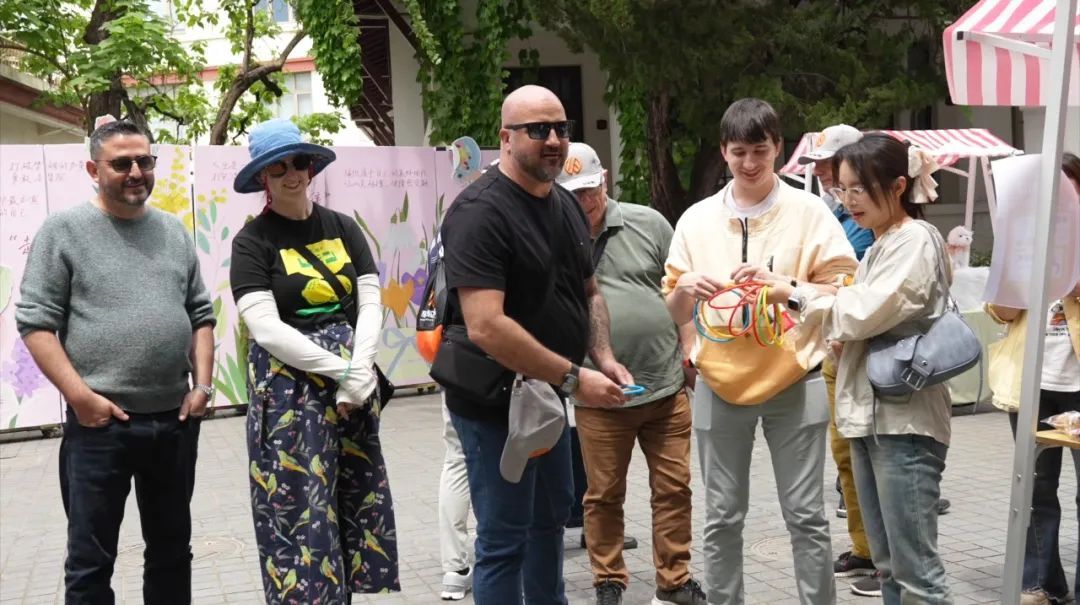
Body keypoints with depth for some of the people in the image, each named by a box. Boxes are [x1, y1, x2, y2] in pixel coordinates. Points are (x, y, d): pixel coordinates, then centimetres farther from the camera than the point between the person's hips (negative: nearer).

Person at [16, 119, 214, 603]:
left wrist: (203, 383, 2)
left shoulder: (173, 231, 11)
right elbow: (36, 323, -8)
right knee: (91, 561, 4)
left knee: (172, 550, 16)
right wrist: (80, 396, -15)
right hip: (100, 425, -4)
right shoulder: (64, 230, -4)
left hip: (175, 421, 5)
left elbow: (201, 314, 15)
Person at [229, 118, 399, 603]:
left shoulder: (343, 228, 8)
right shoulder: (253, 241, -5)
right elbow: (266, 329, -13)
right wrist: (342, 371, -16)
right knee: (300, 511, -3)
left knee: (356, 501, 8)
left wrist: (359, 370, -12)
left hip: (354, 385, 4)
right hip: (288, 393, -4)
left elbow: (370, 304, 3)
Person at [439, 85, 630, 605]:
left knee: (551, 516, 22)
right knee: (503, 539, 1)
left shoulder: (565, 205, 7)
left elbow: (588, 293, 17)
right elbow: (486, 327, -31)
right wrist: (574, 377, -26)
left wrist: (605, 358, -2)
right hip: (495, 403, -9)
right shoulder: (481, 212, -22)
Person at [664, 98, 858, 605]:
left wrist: (781, 284, -19)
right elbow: (675, 314, 9)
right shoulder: (697, 219, 6)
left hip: (794, 383, -2)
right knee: (722, 519, 9)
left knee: (806, 516, 3)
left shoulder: (809, 211, -1)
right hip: (720, 383, 2)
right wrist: (685, 289, -13)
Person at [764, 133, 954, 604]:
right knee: (887, 564, 12)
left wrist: (792, 295, -8)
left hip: (903, 421, -9)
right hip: (868, 416, 9)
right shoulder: (877, 248, 18)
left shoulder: (916, 242, -9)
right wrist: (837, 335, 0)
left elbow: (865, 313, -17)